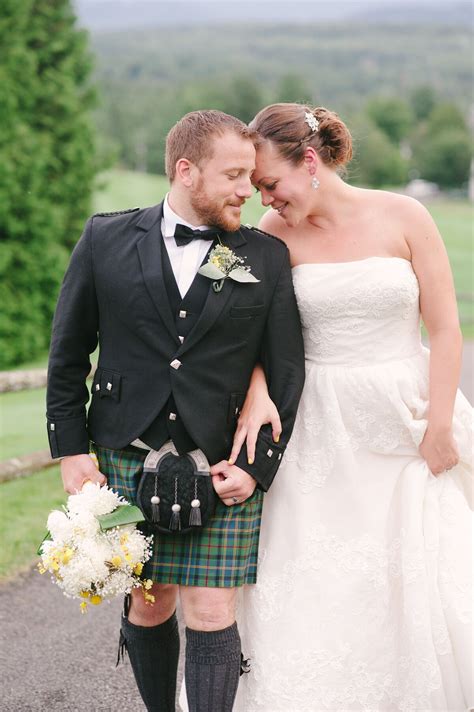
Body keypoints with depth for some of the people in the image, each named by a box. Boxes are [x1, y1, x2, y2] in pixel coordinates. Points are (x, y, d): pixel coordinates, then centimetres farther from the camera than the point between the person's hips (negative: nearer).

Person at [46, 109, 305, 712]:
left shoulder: (267, 259, 1)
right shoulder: (106, 239, 1)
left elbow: (286, 373, 2)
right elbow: (67, 352, 6)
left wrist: (258, 468, -6)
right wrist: (71, 449, 1)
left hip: (223, 469, -1)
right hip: (126, 460, 1)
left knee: (211, 616, -2)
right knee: (148, 606, 11)